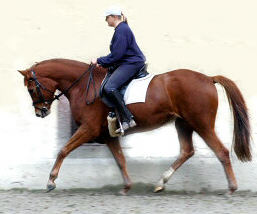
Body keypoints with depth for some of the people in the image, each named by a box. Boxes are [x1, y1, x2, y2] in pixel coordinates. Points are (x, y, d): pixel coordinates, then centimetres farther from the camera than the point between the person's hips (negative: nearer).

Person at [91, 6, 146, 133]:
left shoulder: (122, 30, -14)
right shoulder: (120, 29, 19)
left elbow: (116, 55, -19)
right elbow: (117, 53, 22)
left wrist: (99, 61, -10)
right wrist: (103, 63, 11)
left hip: (131, 64, -11)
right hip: (126, 62, 11)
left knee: (109, 88, -25)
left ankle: (128, 119, -28)